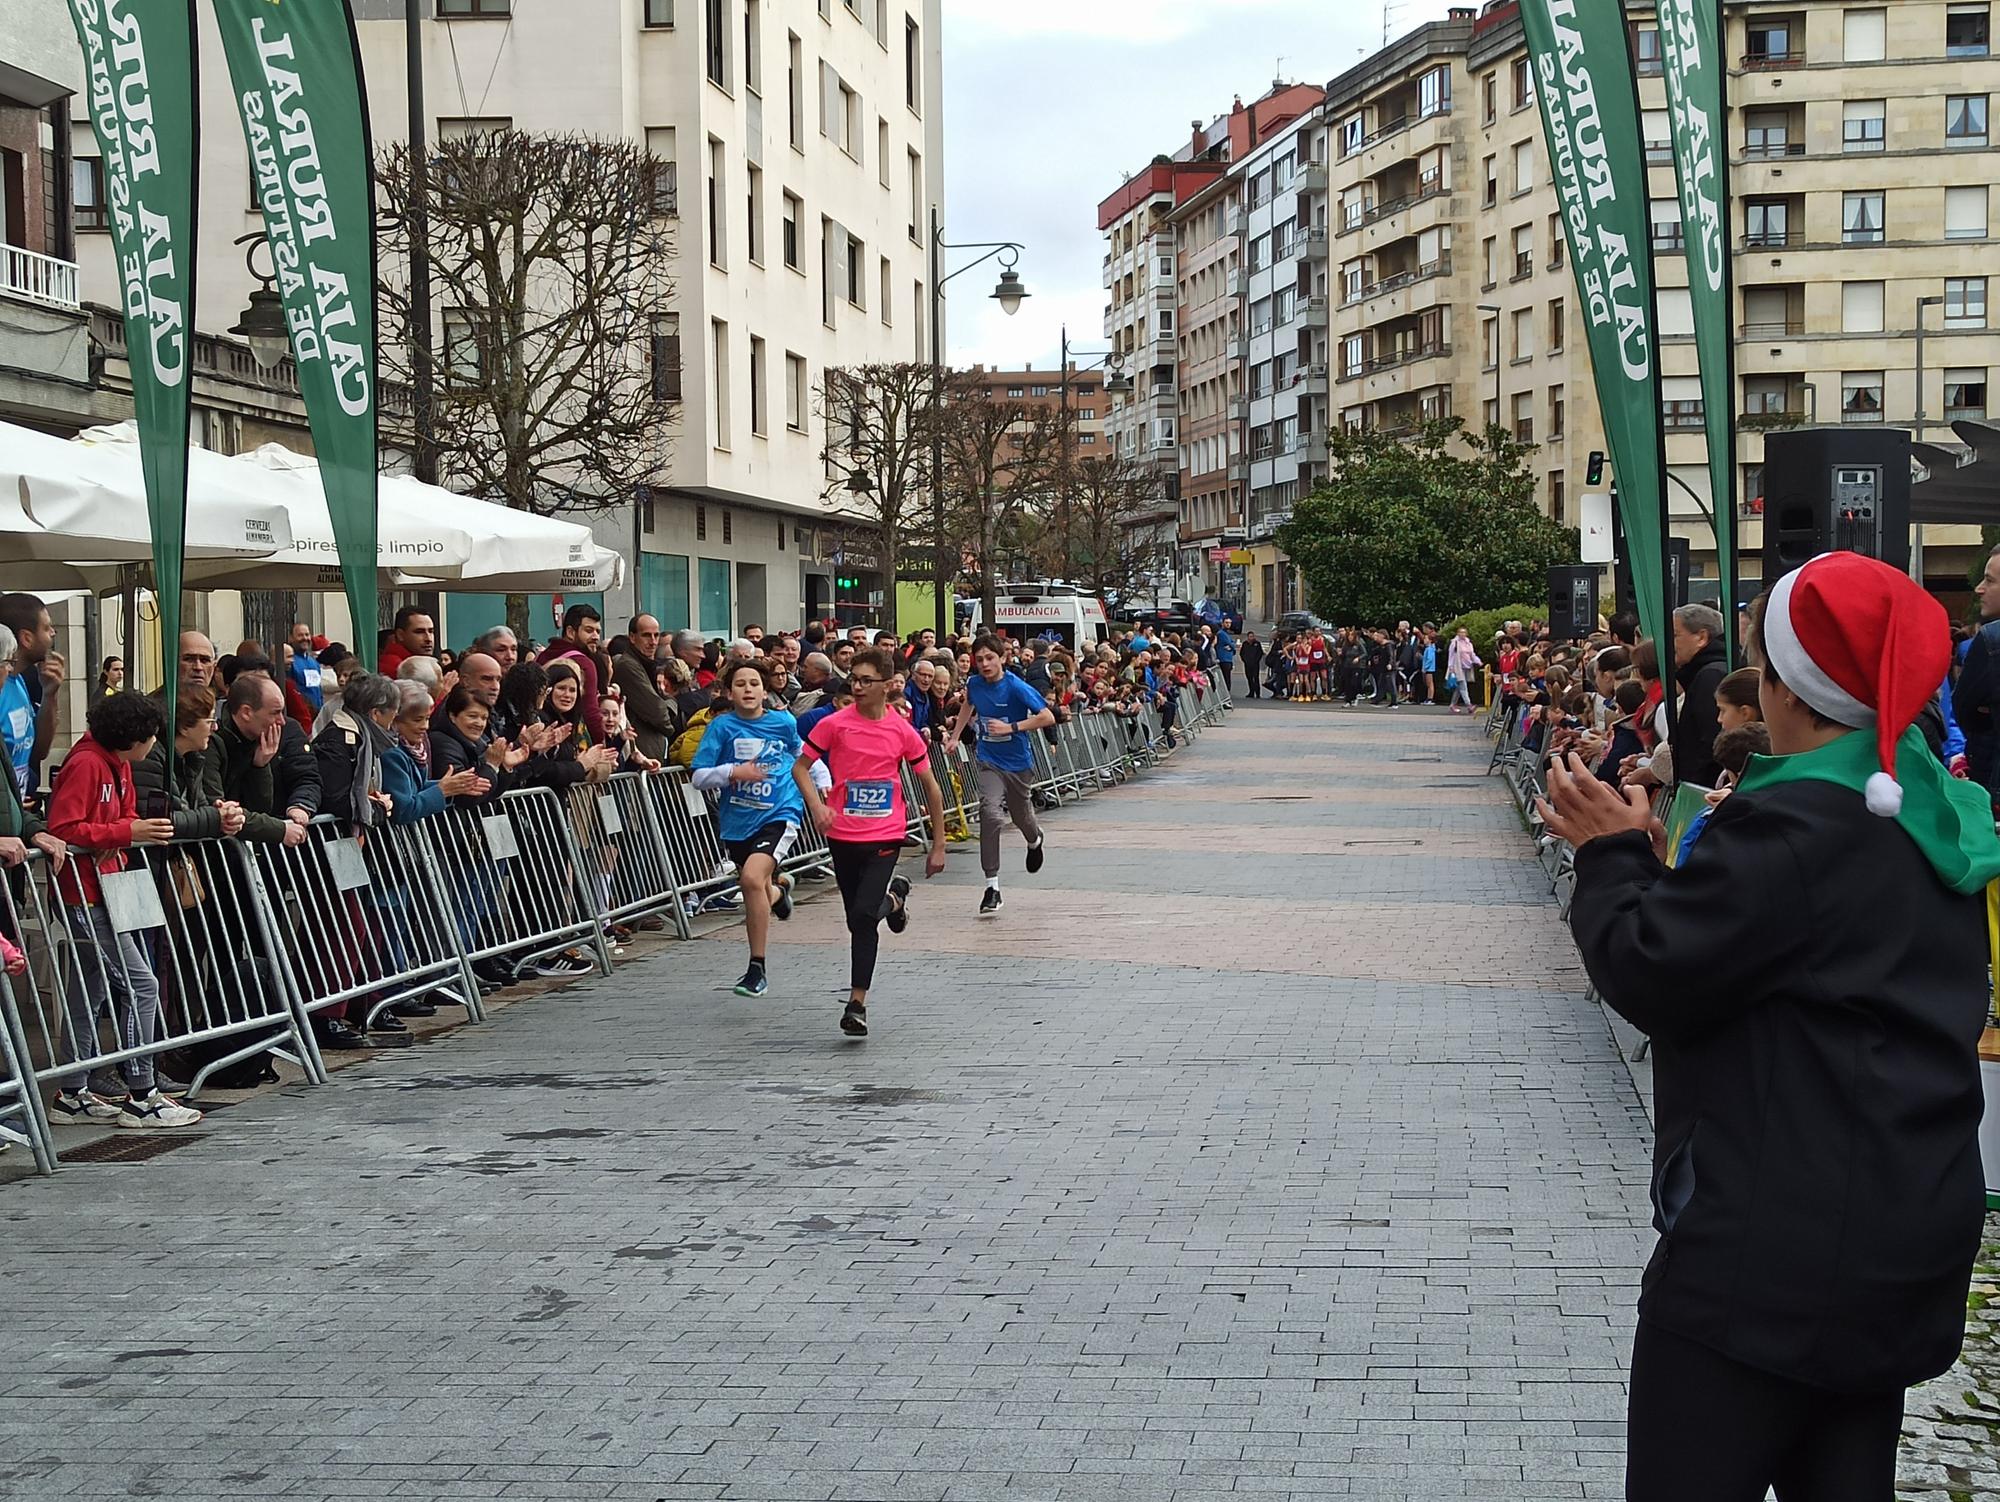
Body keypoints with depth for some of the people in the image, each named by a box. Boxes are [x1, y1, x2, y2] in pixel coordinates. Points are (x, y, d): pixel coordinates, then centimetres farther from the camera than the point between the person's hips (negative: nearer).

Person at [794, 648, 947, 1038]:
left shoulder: (902, 731, -2)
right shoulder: (834, 724, -4)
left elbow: (930, 786, 7)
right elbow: (800, 767, 4)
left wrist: (938, 844, 8)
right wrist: (816, 805, -15)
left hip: (885, 836, -2)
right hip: (843, 835, 2)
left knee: (863, 916, -18)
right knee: (857, 919, 13)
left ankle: (857, 1004, -4)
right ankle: (893, 897, 46)